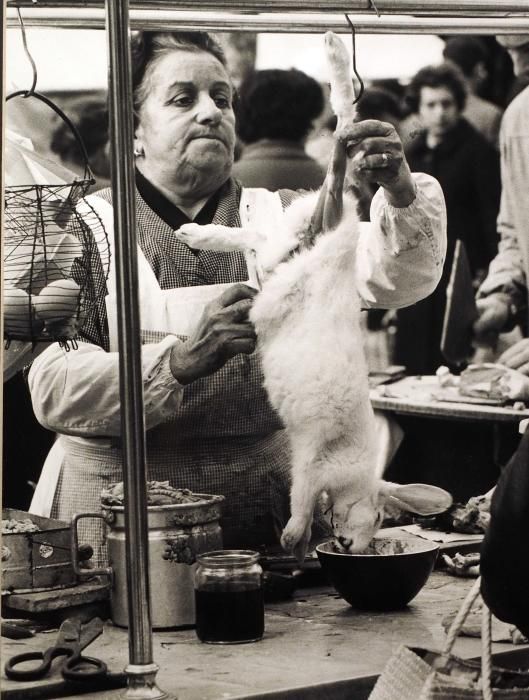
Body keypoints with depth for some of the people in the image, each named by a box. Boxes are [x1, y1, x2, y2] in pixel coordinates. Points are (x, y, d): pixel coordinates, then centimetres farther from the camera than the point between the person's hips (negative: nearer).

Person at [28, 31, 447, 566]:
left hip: (265, 514, 2)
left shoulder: (281, 218, 12)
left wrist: (401, 192, -23)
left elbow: (392, 278, -3)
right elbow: (54, 390, -9)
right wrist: (182, 361, -23)